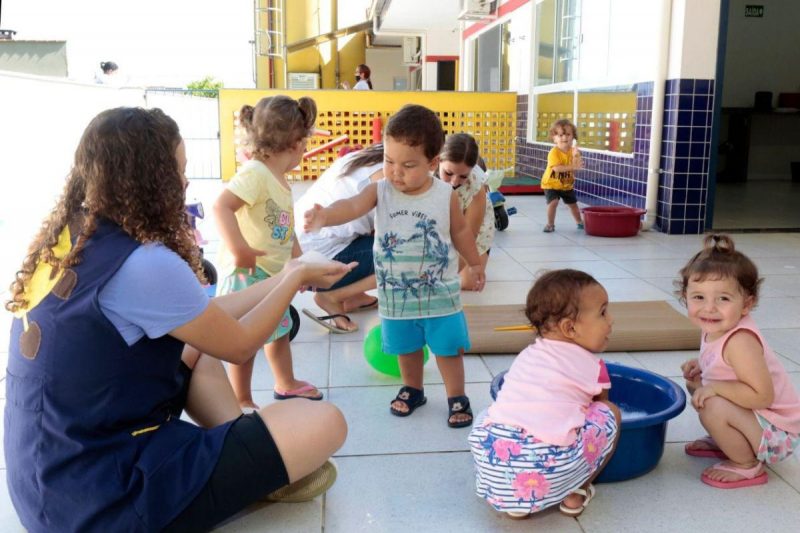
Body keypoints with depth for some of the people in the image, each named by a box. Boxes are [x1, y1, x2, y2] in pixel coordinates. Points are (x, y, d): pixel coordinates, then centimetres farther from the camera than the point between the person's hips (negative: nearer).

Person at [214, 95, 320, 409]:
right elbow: (221, 207, -32)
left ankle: (286, 384, 44)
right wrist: (238, 249, -34)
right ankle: (242, 403, 18)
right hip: (246, 274, -10)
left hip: (274, 273, 10)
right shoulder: (254, 172, -21)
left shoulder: (281, 180, 9)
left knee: (280, 328, 24)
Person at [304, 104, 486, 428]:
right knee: (407, 348, 21)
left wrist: (475, 264, 15)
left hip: (440, 294, -2)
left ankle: (457, 398, 28)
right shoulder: (380, 191, -12)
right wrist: (324, 216, -52)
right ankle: (412, 390, 43)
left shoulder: (446, 195, -12)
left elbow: (460, 231, 4)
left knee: (448, 349, 9)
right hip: (395, 295, 2)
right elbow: (352, 207, -31)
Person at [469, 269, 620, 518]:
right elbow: (600, 405, 29)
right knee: (610, 413, 15)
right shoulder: (592, 366, 10)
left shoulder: (526, 355, 23)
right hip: (549, 472, -4)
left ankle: (516, 500, 23)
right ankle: (575, 494, 21)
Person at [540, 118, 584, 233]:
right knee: (553, 202, -24)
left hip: (567, 184, 5)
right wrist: (573, 166, -42)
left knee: (573, 204, 18)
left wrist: (575, 157, -34)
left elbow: (575, 169, -17)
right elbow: (556, 168, -37)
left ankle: (579, 222, 41)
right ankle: (550, 224, -5)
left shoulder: (573, 151, -9)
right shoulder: (554, 152, -25)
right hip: (551, 184, -5)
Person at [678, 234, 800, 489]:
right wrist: (701, 365, -1)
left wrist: (715, 386, -30)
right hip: (754, 419, 9)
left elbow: (762, 396, -33)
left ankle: (748, 465, -4)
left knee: (713, 407, -30)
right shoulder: (716, 330, -4)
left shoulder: (740, 341, -31)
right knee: (695, 383, 11)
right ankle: (726, 442, 21)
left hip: (777, 433, -9)